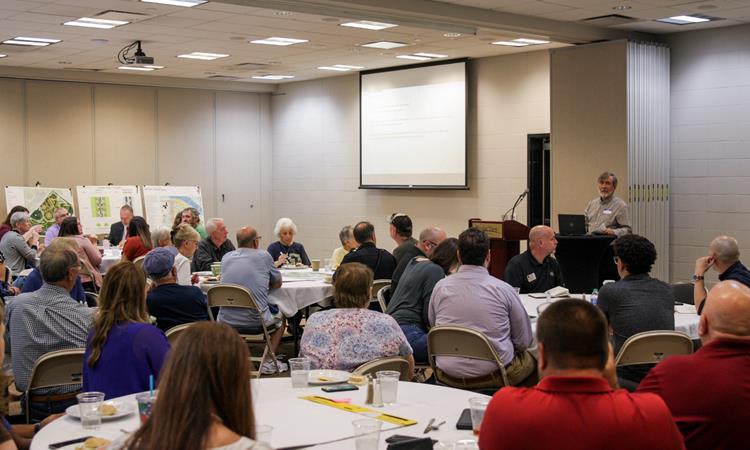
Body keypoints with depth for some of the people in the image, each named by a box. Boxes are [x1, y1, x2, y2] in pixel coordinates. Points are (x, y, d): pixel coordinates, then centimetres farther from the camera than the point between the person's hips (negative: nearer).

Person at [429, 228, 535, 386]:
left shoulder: (440, 287, -3)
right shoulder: (502, 289, -10)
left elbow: (432, 325, 14)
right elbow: (524, 341, -2)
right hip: (493, 373, -4)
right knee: (530, 359, 27)